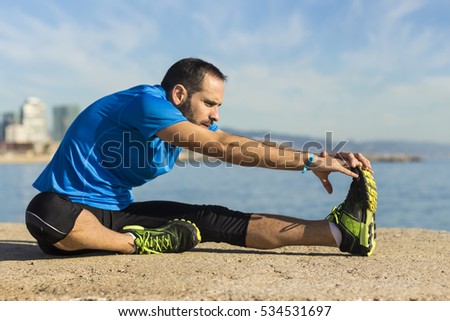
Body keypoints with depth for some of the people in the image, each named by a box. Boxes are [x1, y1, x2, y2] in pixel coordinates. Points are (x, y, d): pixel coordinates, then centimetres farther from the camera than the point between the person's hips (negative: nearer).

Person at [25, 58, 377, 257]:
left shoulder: (192, 121, 4)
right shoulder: (146, 103, -23)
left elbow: (259, 150, 1)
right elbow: (225, 147, -29)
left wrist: (320, 159, -12)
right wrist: (311, 161, -27)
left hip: (119, 212, 6)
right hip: (69, 209, -6)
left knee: (216, 220, -12)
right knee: (47, 213, -44)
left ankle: (340, 230, -20)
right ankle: (135, 243, -20)